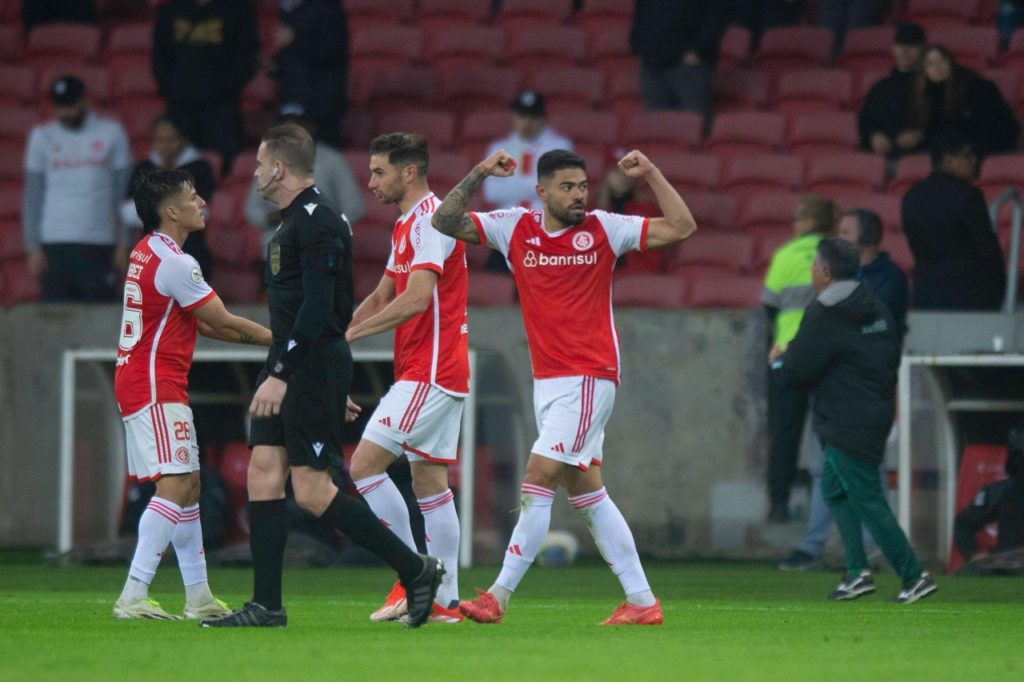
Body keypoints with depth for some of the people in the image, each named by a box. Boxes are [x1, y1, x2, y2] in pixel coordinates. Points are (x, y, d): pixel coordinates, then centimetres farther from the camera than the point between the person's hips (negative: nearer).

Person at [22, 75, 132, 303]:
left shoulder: (111, 132, 6)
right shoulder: (42, 136, 9)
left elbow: (123, 193, 6)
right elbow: (32, 196, 8)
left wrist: (123, 244, 0)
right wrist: (33, 247, 0)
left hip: (100, 243, -1)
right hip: (55, 243, 1)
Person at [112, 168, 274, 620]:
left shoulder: (149, 252, 14)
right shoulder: (173, 262, -17)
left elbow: (201, 323, 21)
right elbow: (224, 323, -12)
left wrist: (266, 337, 16)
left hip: (138, 378, 11)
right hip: (155, 384, -11)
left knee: (187, 486, 14)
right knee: (175, 485, -16)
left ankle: (199, 598, 18)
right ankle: (133, 596, -23)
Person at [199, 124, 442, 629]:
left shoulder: (317, 222, -15)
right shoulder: (293, 222, 18)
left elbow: (318, 307, -22)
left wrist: (281, 374, -25)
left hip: (313, 365, -10)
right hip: (289, 365, 10)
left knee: (313, 491, -9)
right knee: (263, 470, 3)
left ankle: (415, 570, 0)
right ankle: (266, 606, 4)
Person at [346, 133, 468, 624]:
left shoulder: (430, 219, -13)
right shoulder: (407, 225, 19)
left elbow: (417, 298, -24)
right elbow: (382, 297, 23)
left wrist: (353, 333, -20)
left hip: (429, 372, -10)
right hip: (441, 375, 10)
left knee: (365, 464, -13)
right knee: (429, 482, 9)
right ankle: (443, 599, 9)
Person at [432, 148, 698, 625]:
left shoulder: (603, 229, -2)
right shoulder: (516, 228, 5)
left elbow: (681, 227, -1)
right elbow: (445, 222, 2)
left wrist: (651, 175, -10)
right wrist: (478, 175, -10)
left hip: (589, 379, -5)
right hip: (548, 382, 6)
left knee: (537, 482, -11)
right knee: (586, 492, 7)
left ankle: (499, 596, -9)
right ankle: (642, 602, 12)